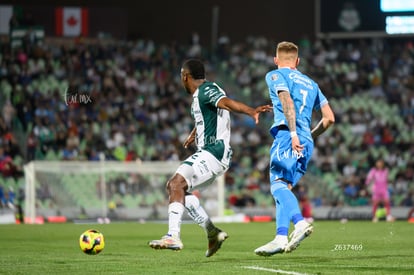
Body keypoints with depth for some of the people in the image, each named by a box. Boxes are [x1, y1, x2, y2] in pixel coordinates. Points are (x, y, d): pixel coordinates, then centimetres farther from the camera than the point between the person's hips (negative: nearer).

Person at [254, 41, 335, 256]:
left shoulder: (275, 75, 9)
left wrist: (294, 133, -18)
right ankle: (281, 237, -8)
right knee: (283, 188, 6)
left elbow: (287, 101, -11)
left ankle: (299, 222, -42)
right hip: (306, 144, 7)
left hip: (287, 136, -7)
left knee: (279, 184, -20)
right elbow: (329, 118, 23)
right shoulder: (310, 83, 29)